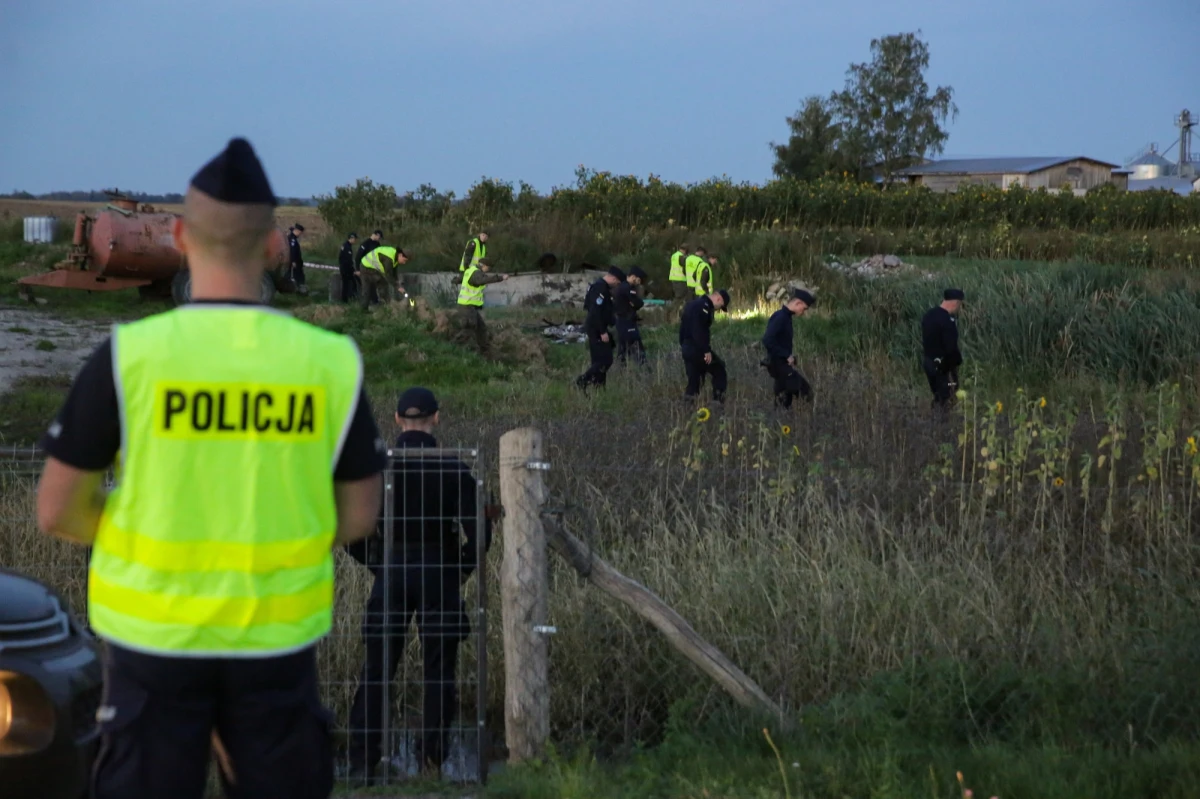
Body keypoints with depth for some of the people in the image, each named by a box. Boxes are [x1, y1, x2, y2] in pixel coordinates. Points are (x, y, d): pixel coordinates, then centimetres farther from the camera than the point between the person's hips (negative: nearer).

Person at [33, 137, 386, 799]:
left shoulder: (130, 355, -12)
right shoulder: (330, 361, -6)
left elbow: (57, 511, -5)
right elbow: (358, 515, 3)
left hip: (157, 631, -1)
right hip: (279, 636, 2)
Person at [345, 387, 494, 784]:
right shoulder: (452, 469, -5)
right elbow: (478, 530, -8)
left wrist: (376, 564, 12)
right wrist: (462, 569, 7)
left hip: (391, 574, 2)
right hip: (439, 577, -1)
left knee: (375, 673, 7)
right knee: (439, 672, 7)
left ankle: (362, 765, 3)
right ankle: (432, 762, 4)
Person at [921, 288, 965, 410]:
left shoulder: (928, 315, 7)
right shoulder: (947, 320, -23)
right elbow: (951, 347, -24)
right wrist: (958, 361, -9)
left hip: (927, 361, 9)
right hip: (943, 365, -9)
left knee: (938, 396, 19)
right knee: (947, 399, -2)